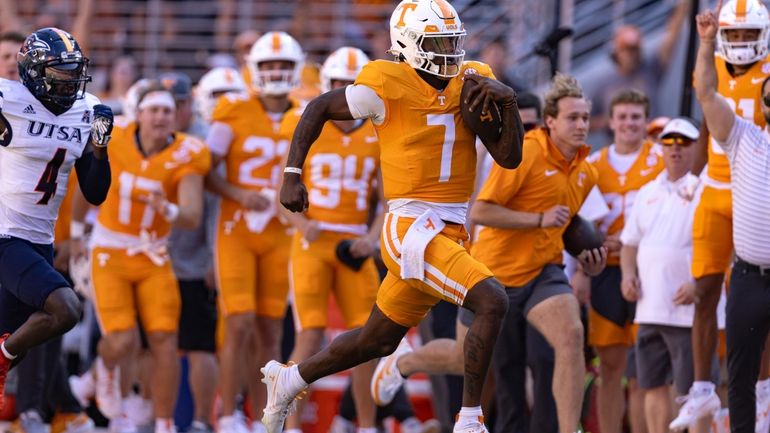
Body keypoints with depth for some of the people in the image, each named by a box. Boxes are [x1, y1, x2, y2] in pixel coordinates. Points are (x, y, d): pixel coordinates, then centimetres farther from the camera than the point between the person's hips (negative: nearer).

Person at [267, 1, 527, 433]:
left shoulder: (472, 83, 6)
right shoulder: (388, 89, -10)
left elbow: (510, 158, 4)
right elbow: (318, 109, 3)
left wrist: (509, 102, -11)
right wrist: (293, 174, -3)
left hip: (451, 233, 7)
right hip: (411, 230, -7)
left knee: (378, 341, 19)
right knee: (492, 301, -24)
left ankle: (288, 380, 40)